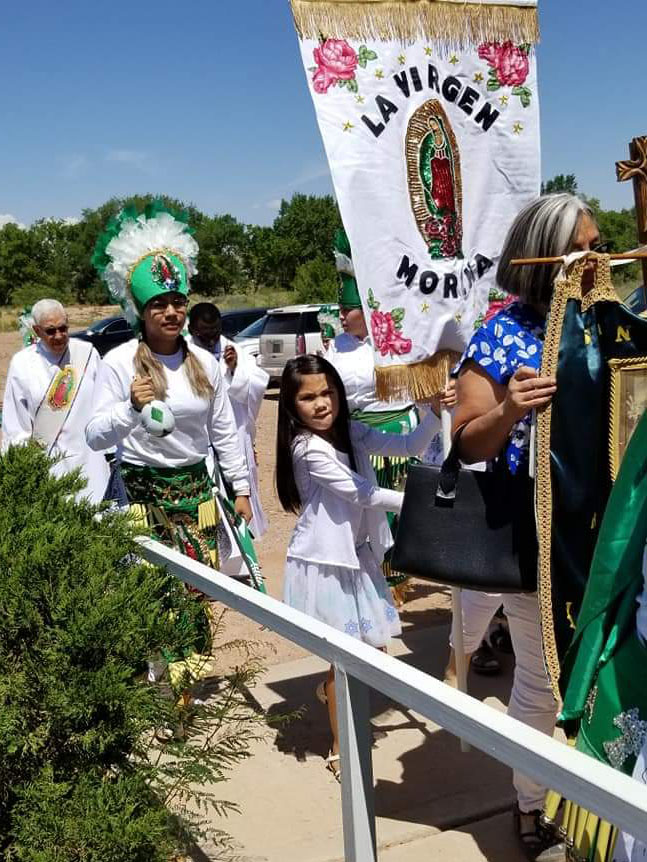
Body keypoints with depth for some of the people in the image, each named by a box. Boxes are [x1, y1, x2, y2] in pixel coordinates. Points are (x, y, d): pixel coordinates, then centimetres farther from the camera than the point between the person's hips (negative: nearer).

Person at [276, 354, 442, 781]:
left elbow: (409, 447, -1)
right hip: (325, 562, -7)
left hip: (360, 554, 7)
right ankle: (341, 749, 20)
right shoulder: (309, 448, -18)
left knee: (374, 647, 16)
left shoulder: (353, 433, 3)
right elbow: (359, 492, -17)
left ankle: (333, 688, 46)